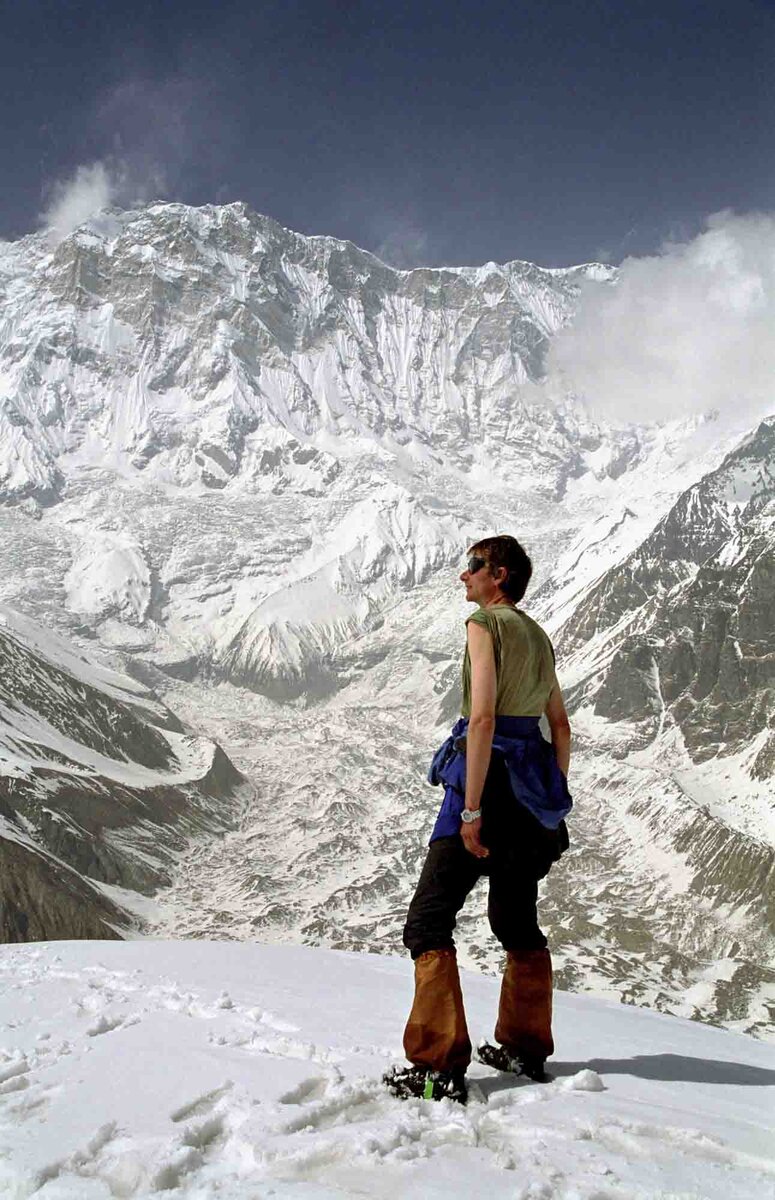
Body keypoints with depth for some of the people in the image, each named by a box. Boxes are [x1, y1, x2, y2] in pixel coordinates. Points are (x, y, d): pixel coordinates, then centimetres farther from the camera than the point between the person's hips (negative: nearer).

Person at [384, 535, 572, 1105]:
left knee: (428, 921, -4)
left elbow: (482, 717, -19)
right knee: (517, 920, 21)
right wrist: (554, 800, 24)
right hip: (533, 785, 9)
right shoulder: (539, 635, 15)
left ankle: (439, 1068, -8)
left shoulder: (486, 623, -9)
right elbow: (561, 725, 19)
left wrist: (471, 809, -21)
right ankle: (525, 1049, 30)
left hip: (487, 779, -9)